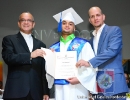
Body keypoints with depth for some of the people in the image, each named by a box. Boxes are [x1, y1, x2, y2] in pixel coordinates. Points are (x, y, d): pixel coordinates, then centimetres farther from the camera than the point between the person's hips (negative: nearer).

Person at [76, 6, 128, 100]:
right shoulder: (92, 40, 19)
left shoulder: (114, 30, -1)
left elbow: (112, 50, -17)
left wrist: (89, 62, -21)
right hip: (98, 86, 6)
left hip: (113, 83, -6)